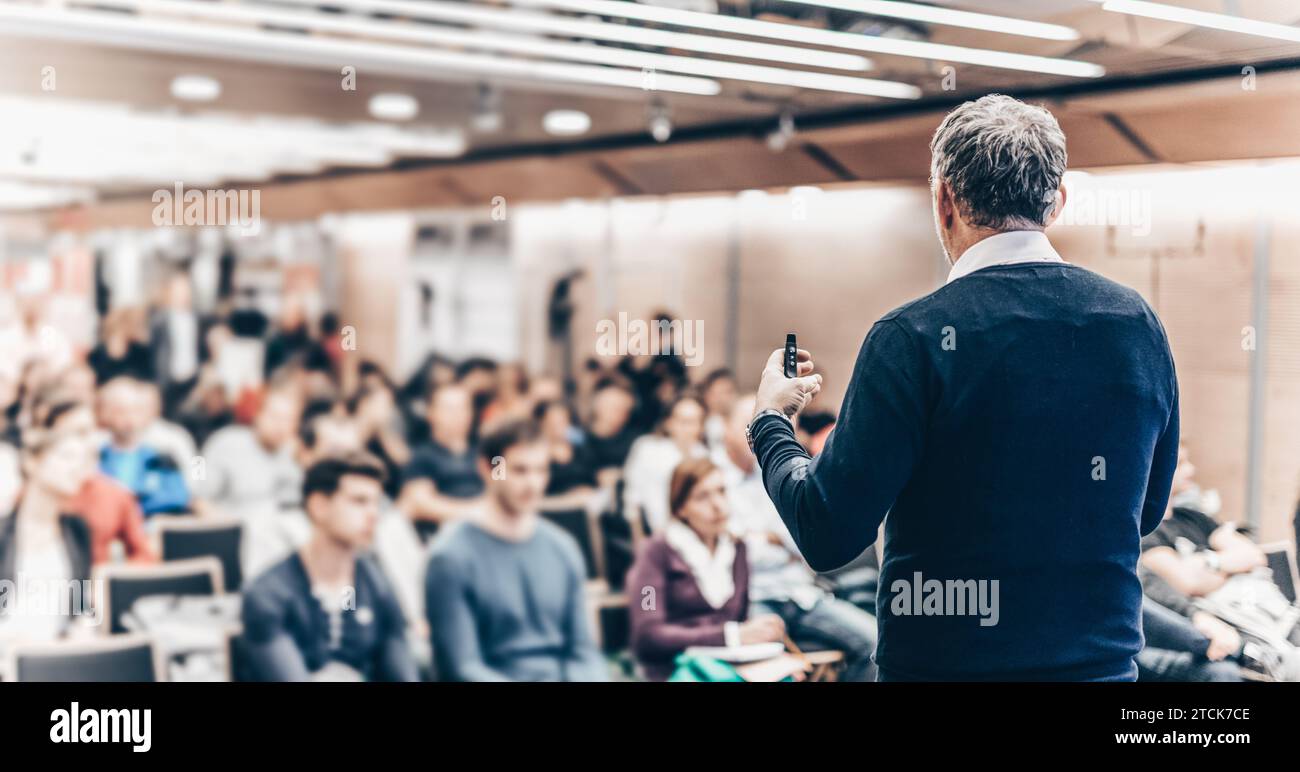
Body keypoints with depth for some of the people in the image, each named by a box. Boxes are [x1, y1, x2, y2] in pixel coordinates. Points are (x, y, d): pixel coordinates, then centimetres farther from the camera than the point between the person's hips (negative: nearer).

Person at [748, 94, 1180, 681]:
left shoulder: (912, 337, -17)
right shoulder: (1139, 324, -2)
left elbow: (827, 536, -15)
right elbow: (1146, 511, 10)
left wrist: (770, 420, 2)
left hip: (943, 661, -4)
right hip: (1104, 660, 4)